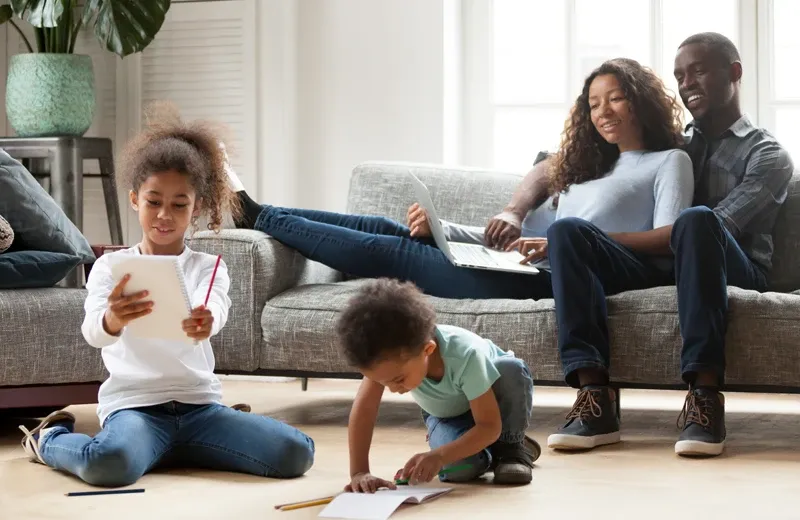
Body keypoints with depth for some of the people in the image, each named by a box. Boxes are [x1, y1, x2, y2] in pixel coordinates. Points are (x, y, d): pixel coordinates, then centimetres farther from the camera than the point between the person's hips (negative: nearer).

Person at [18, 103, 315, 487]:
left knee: (296, 452, -19)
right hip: (134, 405, -3)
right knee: (110, 463, -39)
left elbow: (215, 312, -15)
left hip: (199, 404, 3)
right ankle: (50, 439, 3)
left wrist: (204, 323, -41)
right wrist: (113, 320, -39)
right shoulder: (111, 267, 6)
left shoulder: (208, 268, 10)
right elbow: (93, 333, -13)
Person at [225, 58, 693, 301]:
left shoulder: (669, 162, 7)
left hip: (549, 280, -7)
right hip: (520, 268, 7)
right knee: (385, 229, 0)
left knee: (385, 250, -4)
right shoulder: (587, 167, 28)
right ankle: (255, 215, 6)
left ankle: (258, 218, 1)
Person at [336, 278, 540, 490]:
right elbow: (363, 409, -34)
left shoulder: (466, 356, -43)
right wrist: (359, 473, -44)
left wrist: (439, 456, -52)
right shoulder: (389, 356, -34)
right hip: (446, 415, 2)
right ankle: (488, 452, 6)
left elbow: (490, 426, -38)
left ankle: (512, 447, -12)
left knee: (512, 370, -37)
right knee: (458, 468, -31)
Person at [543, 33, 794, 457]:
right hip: (663, 271, 5)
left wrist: (610, 239, -12)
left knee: (698, 220, -38)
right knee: (567, 231, -21)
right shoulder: (676, 146, 28)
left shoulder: (766, 155, 8)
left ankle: (704, 392, -43)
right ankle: (595, 397, -37)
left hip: (733, 274, -4)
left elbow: (712, 226, -10)